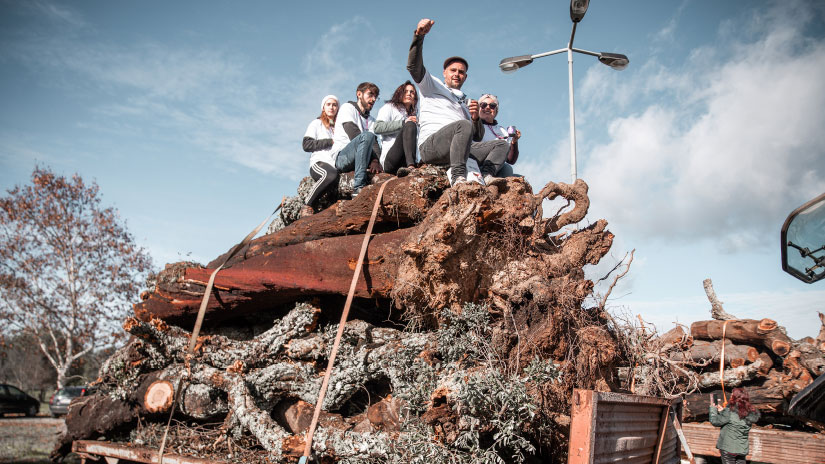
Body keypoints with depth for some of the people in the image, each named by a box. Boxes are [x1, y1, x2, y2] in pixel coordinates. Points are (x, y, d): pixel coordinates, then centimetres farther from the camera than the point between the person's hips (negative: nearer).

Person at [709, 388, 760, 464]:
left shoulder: (729, 412, -21)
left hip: (728, 448, -6)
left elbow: (714, 421, -10)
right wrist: (722, 411, 18)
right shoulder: (749, 413, 0)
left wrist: (713, 407, 3)